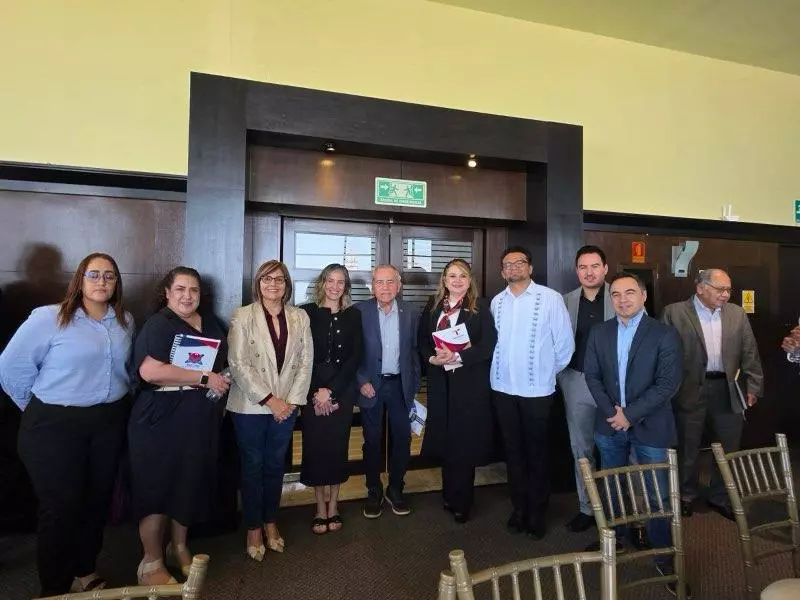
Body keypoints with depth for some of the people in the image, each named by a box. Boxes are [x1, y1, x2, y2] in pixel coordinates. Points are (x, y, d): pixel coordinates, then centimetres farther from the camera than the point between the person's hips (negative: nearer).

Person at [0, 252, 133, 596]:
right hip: (55, 425, -4)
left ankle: (84, 572, 36)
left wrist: (114, 403, 7)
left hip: (109, 423, 5)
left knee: (98, 500, 15)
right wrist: (41, 407, 0)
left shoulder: (125, 321, 4)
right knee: (61, 506, 4)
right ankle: (55, 588, 23)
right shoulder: (49, 317, -11)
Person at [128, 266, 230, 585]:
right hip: (161, 419, -6)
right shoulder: (158, 325, -11)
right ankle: (151, 563, 22)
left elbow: (223, 361, 23)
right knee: (157, 488, 4)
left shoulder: (211, 322, 9)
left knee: (191, 484, 15)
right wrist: (204, 378, -22)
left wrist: (222, 381, 3)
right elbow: (150, 371, -26)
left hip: (201, 419, 6)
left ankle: (180, 546, 37)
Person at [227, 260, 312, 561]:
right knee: (252, 467, 11)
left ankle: (271, 522, 34)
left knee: (276, 466, 15)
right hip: (251, 406, -2)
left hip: (286, 406, 3)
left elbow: (305, 361, 2)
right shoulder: (243, 316, -6)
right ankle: (253, 529, 28)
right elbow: (238, 364, -11)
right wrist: (269, 400, -14)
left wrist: (292, 400, -7)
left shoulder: (300, 317, 3)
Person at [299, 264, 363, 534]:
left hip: (342, 389, 1)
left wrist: (331, 390, -9)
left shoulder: (353, 315, 4)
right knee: (315, 446, 4)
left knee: (338, 446, 7)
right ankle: (320, 507, 20)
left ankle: (333, 505, 24)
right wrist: (315, 392, -11)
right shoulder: (307, 312, 0)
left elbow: (355, 356, -1)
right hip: (312, 390, -1)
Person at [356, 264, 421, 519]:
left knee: (402, 438, 8)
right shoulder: (359, 311, -5)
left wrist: (414, 385, 3)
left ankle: (395, 490, 28)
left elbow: (414, 350, 6)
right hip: (370, 385, -1)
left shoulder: (410, 313, 1)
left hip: (399, 384, 2)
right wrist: (361, 381, -10)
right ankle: (374, 492, 27)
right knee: (372, 440, 10)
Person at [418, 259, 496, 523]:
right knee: (444, 438, 10)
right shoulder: (433, 305, 7)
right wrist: (433, 358, -10)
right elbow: (422, 339, 8)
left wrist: (457, 357, -20)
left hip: (471, 382, -3)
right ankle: (449, 496, 29)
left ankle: (461, 502, 21)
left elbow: (488, 344, -11)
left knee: (466, 441, 4)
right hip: (440, 381, 3)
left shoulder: (480, 307, -4)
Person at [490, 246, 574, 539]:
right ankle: (519, 507, 31)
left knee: (536, 452, 9)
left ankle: (537, 512, 27)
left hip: (536, 388, -3)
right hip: (503, 387, 4)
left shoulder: (550, 298, -8)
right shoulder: (497, 302, 4)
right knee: (513, 450, 15)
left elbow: (565, 342, -4)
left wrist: (550, 371, 6)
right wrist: (502, 368, 9)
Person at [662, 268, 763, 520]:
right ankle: (685, 496, 28)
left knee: (729, 448, 13)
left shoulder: (737, 314, 8)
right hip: (690, 389, -4)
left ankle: (720, 498, 32)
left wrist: (753, 386, 5)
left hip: (728, 389, 4)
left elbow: (750, 352, 9)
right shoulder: (675, 312, -6)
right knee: (687, 448, 9)